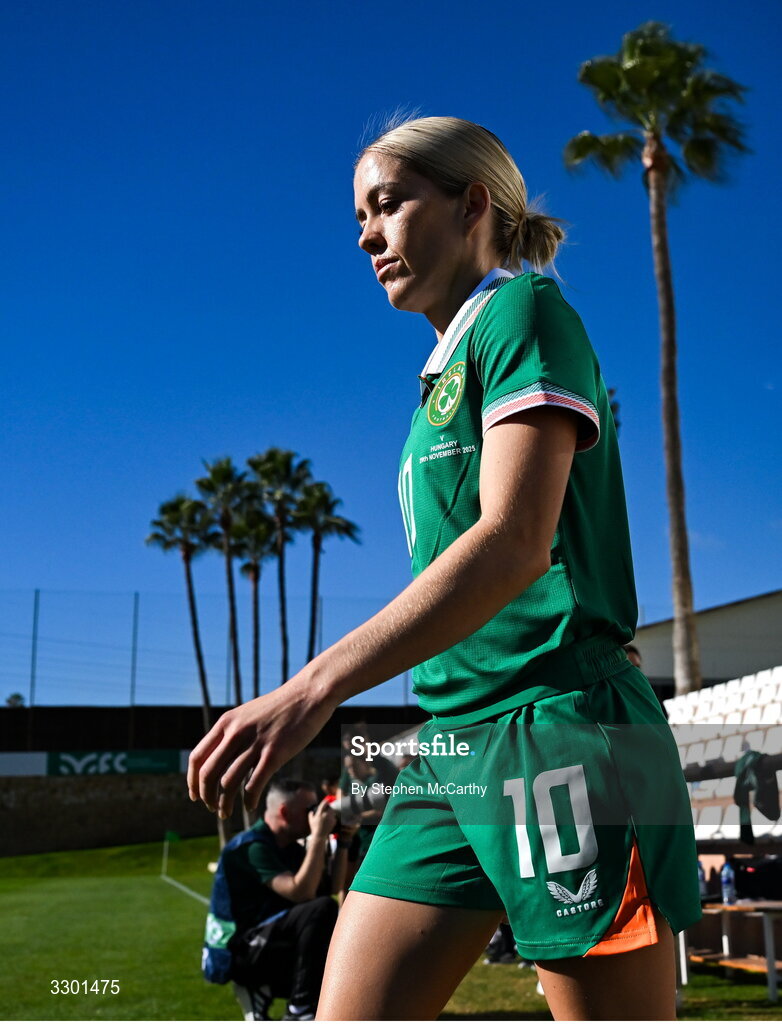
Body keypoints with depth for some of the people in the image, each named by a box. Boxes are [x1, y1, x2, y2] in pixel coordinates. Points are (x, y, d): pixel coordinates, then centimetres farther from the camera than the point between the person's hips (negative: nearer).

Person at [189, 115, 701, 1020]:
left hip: (556, 731, -8)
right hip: (451, 744, 9)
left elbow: (515, 543, -19)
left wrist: (315, 686, -26)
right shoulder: (445, 372, 21)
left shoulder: (525, 313, -4)